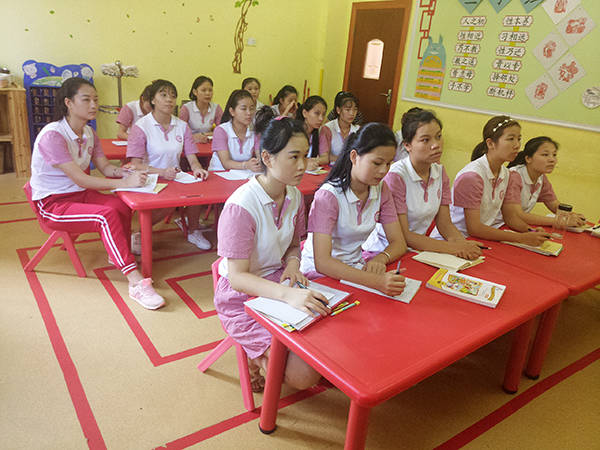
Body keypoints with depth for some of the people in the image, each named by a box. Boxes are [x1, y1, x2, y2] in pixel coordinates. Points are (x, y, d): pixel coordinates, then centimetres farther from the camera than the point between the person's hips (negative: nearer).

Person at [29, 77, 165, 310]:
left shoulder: (89, 133, 6)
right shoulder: (52, 135, -20)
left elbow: (105, 167, 3)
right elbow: (79, 179, -26)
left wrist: (129, 173, -19)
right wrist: (124, 183, -32)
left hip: (79, 195, 7)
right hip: (52, 204, -7)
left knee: (122, 207, -21)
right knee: (106, 216, -31)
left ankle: (116, 257, -1)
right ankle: (136, 283, -34)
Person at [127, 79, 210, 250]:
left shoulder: (182, 126, 9)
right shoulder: (141, 127, -6)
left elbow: (192, 158, 4)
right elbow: (136, 165, -12)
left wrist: (197, 169, -21)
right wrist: (162, 172, -29)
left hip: (175, 178, 4)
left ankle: (193, 231, 0)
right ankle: (140, 234, -4)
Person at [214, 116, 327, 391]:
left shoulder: (295, 197, -1)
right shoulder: (241, 206, -24)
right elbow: (237, 277, -25)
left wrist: (293, 262, -10)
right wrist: (289, 295, -40)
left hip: (278, 284, 7)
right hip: (242, 297, -7)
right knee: (303, 375, -17)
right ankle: (257, 358, 15)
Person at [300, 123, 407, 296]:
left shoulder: (381, 190, 1)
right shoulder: (328, 195, -20)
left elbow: (399, 243, 1)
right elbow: (322, 261, -29)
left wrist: (380, 258, -22)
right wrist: (376, 281, -41)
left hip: (355, 267, 6)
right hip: (319, 272, -6)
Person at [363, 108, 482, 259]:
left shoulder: (440, 172, 4)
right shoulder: (396, 176, -18)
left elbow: (444, 223, 4)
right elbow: (401, 235, -18)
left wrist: (462, 243, -16)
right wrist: (452, 247, -21)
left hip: (419, 248, 6)